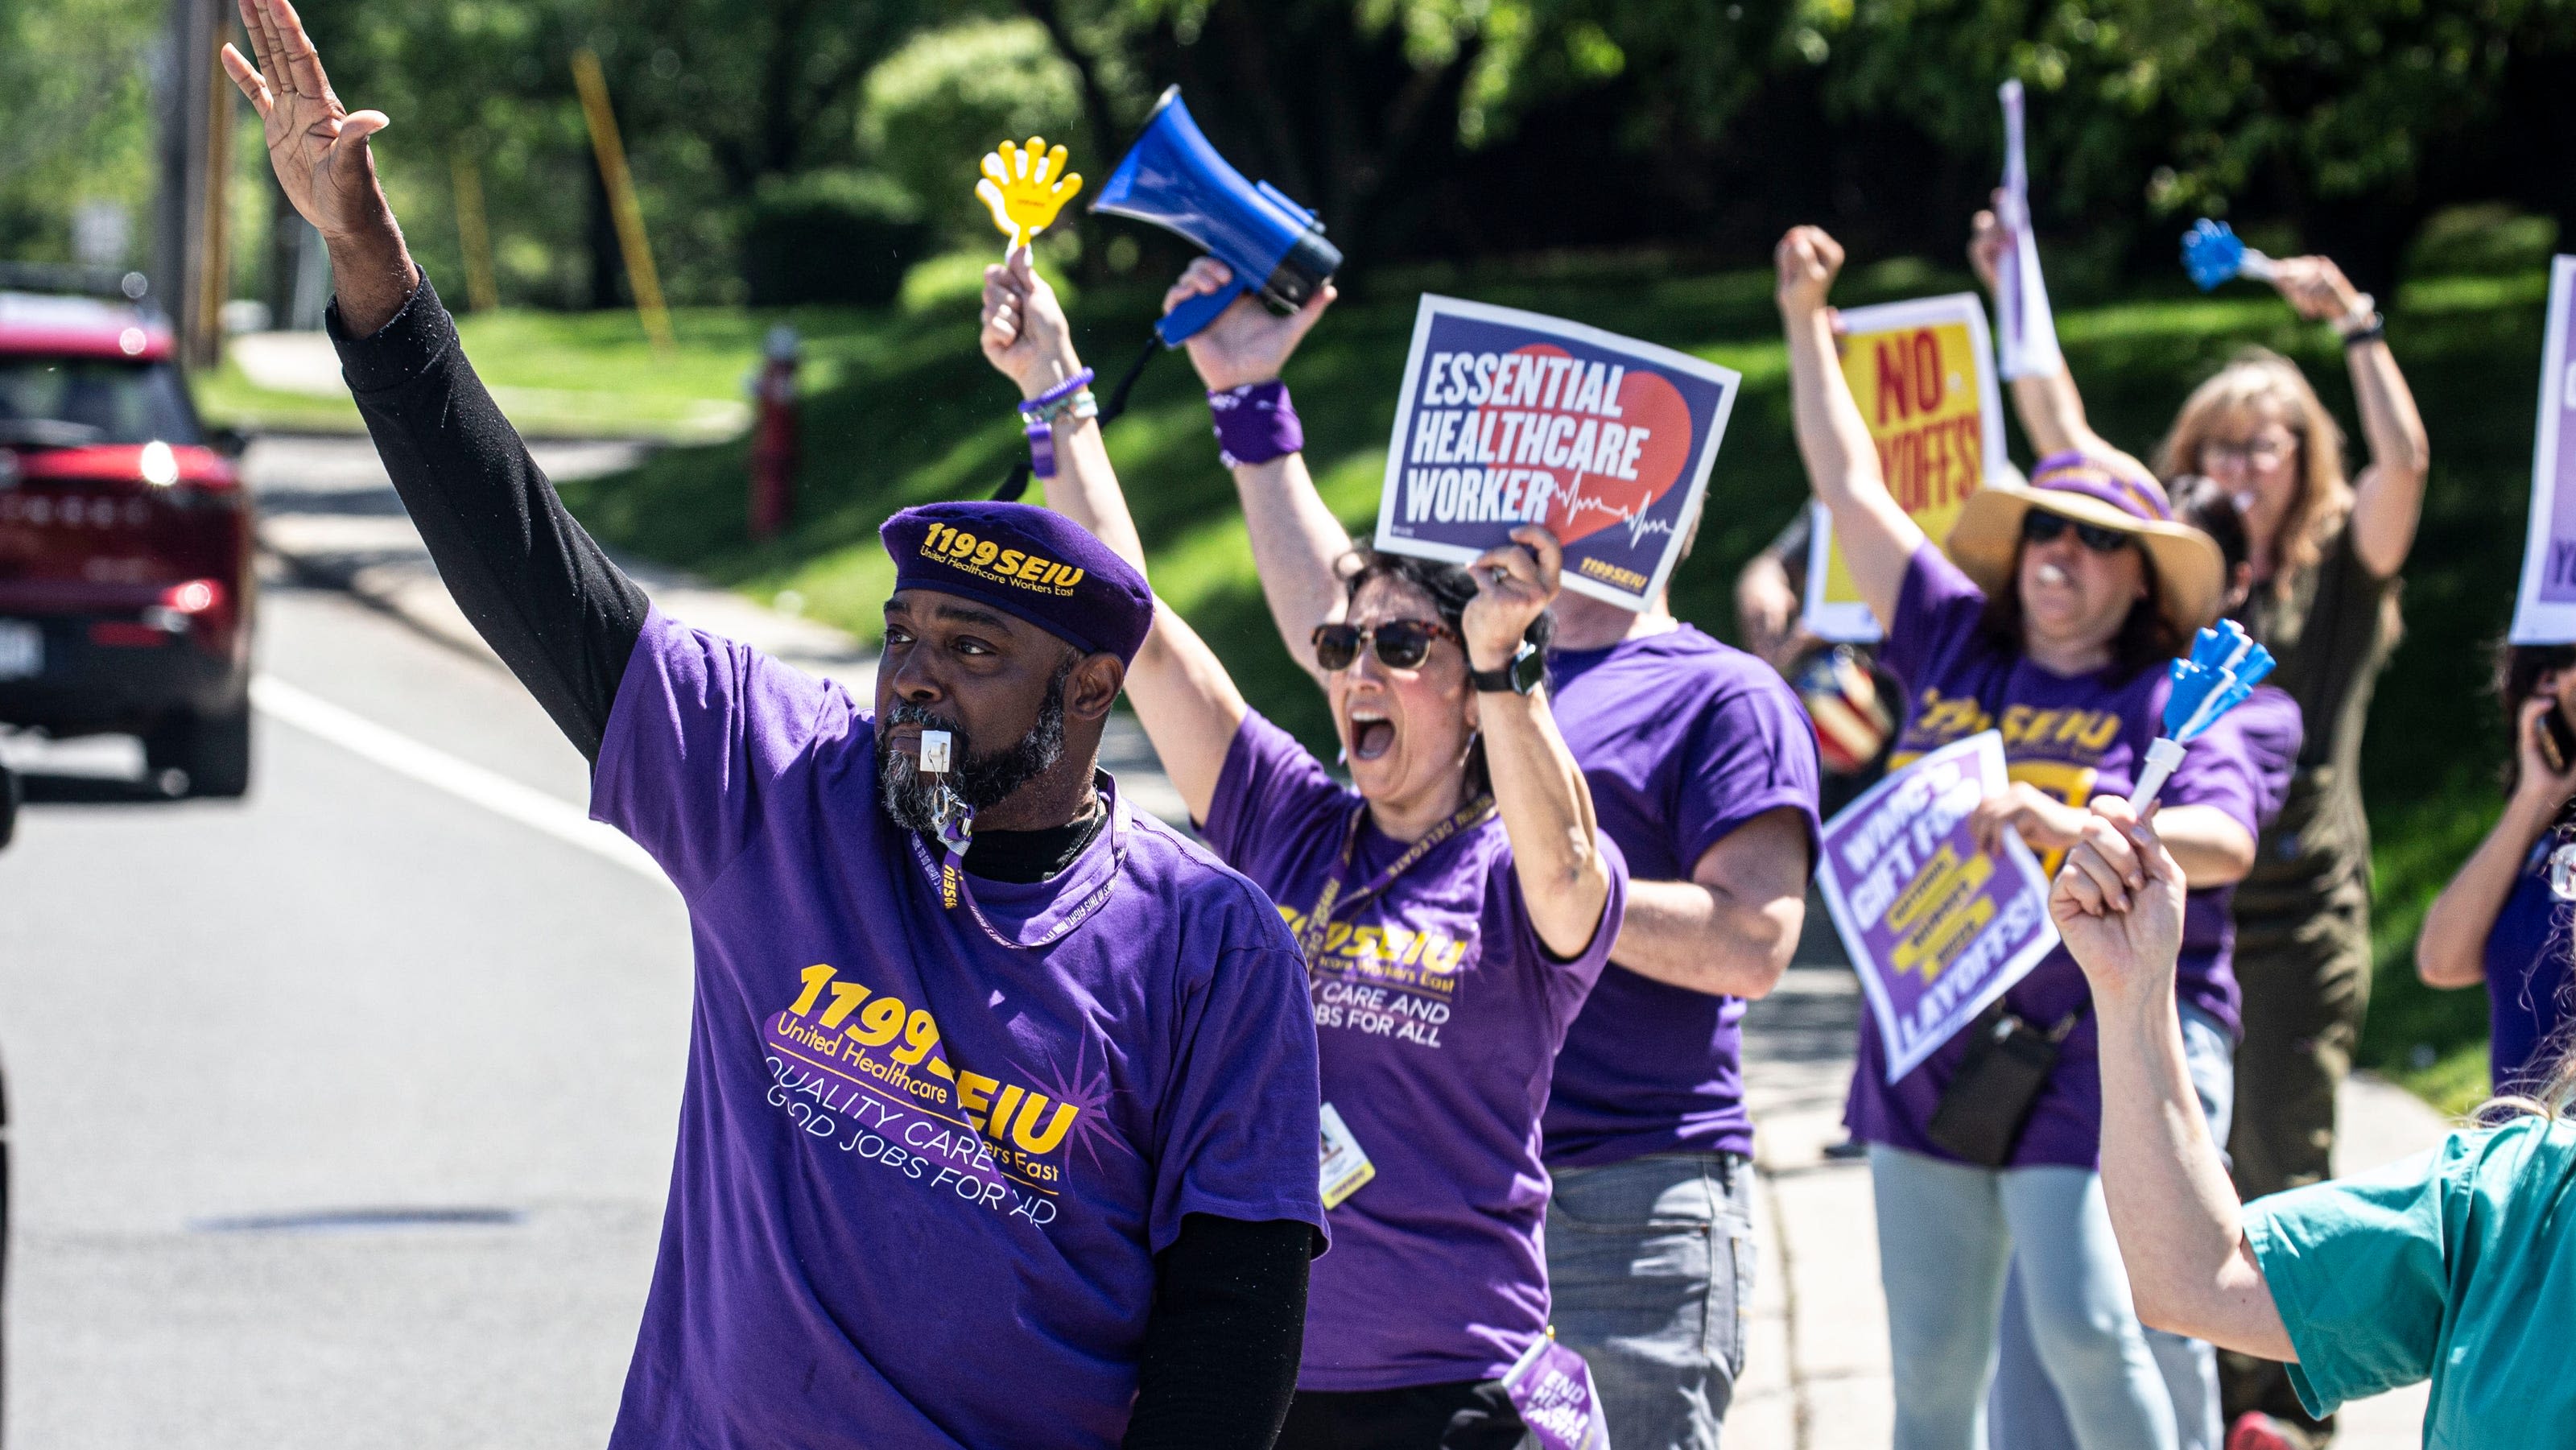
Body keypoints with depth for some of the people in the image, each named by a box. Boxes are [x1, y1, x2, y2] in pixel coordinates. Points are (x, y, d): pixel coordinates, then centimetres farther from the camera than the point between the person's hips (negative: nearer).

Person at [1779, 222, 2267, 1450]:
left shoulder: (2169, 699, 2)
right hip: (1927, 1060, 5)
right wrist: (1807, 322, 19)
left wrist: (2074, 827, -29)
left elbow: (2226, 841, -14)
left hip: (2085, 1061, -5)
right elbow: (1852, 487, 18)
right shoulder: (1954, 648, 14)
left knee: (2086, 1333, -15)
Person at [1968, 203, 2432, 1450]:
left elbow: (2404, 461, -13)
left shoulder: (2337, 573, 4)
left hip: (2298, 918, -3)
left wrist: (2355, 324, -16)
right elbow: (2063, 436, 15)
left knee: (2280, 1170, -3)